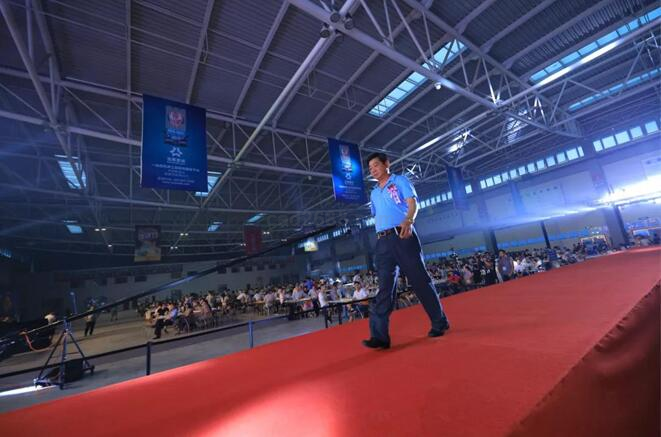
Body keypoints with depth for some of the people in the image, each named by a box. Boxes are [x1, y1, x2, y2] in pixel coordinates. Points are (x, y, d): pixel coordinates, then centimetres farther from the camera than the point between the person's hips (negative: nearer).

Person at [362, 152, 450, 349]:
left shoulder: (400, 181, 8)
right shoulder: (374, 193, 24)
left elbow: (413, 204, -6)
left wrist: (408, 221, -26)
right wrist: (382, 236, 11)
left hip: (403, 236, -4)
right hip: (383, 242, 5)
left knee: (420, 280, 1)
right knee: (385, 287, -2)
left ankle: (439, 323, 20)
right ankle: (380, 335, -3)